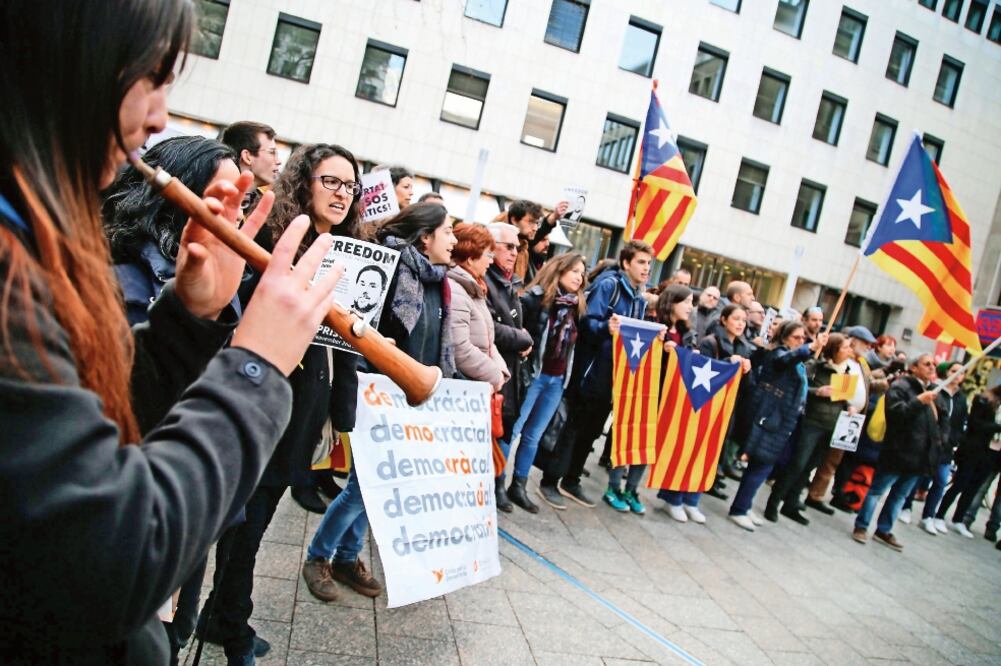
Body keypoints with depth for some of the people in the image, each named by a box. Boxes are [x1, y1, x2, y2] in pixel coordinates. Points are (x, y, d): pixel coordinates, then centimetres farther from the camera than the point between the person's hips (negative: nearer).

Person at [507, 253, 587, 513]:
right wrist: (522, 366, -19)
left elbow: (576, 343, 15)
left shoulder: (576, 306, 11)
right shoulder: (535, 297, -9)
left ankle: (518, 486, 22)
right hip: (533, 374, -6)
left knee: (533, 436, 13)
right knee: (511, 430, 0)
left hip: (558, 380, 6)